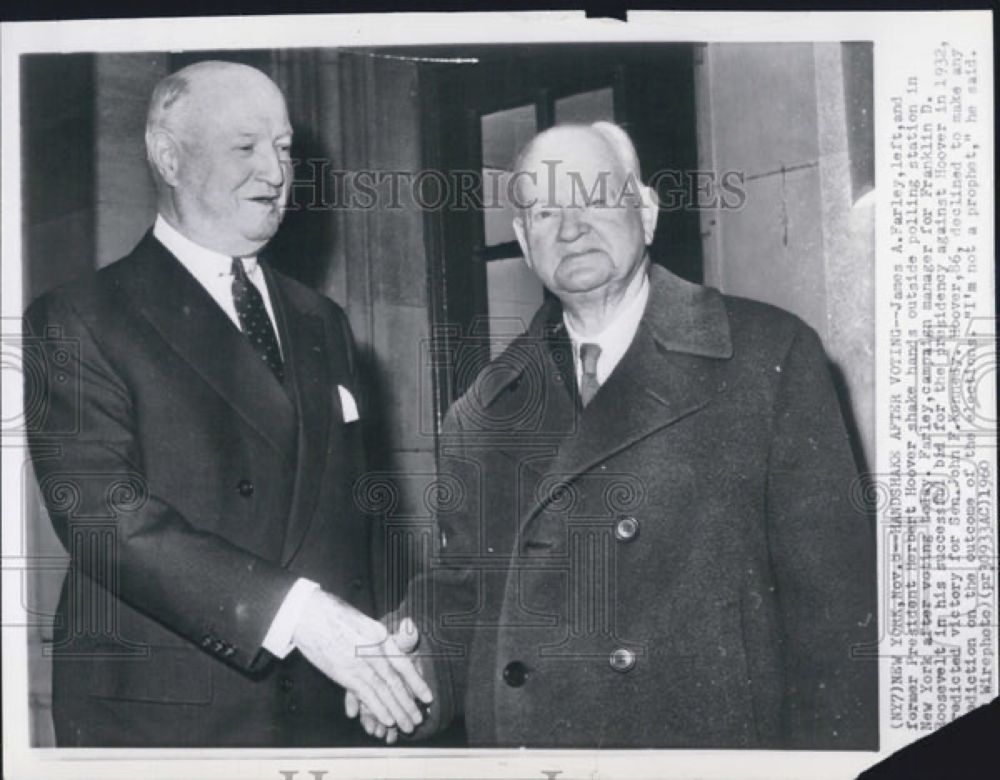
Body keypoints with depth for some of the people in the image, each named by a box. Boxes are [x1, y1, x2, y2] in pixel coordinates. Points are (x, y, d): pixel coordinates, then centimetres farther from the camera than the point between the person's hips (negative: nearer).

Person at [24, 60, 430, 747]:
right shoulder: (78, 323, -6)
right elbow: (101, 514, -18)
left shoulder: (322, 324, 14)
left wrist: (369, 647, -2)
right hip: (156, 719, -5)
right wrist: (296, 612, -25)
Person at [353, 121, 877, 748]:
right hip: (520, 742, 3)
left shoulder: (770, 356, -5)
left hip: (712, 742, -3)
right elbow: (463, 588, 9)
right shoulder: (483, 414, 5)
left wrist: (829, 760, -13)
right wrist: (418, 663, -11)